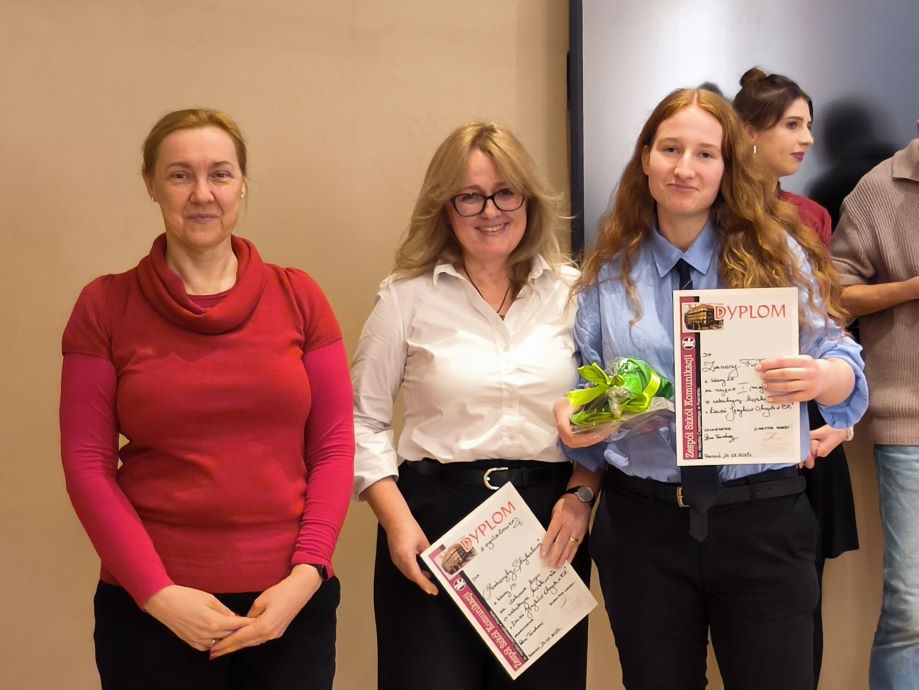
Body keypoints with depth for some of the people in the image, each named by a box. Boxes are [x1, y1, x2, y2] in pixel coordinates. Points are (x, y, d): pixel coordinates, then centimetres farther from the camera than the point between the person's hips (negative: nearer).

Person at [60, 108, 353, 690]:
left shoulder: (297, 297, 2)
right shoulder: (105, 306, -1)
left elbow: (335, 446, 1)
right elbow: (88, 463, -3)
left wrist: (306, 575, -9)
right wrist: (157, 592, -11)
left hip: (290, 601, 1)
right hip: (150, 608, -1)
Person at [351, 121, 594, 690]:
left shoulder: (572, 291, 5)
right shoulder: (408, 297, 1)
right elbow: (363, 420, 2)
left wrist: (581, 497, -5)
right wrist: (397, 520, -8)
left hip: (549, 519, 2)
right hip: (434, 518, -1)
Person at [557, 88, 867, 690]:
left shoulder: (777, 254, 1)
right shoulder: (607, 273, 5)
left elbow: (844, 367, -2)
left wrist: (821, 378, -24)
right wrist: (573, 419, -12)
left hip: (762, 523, -1)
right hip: (641, 525, 2)